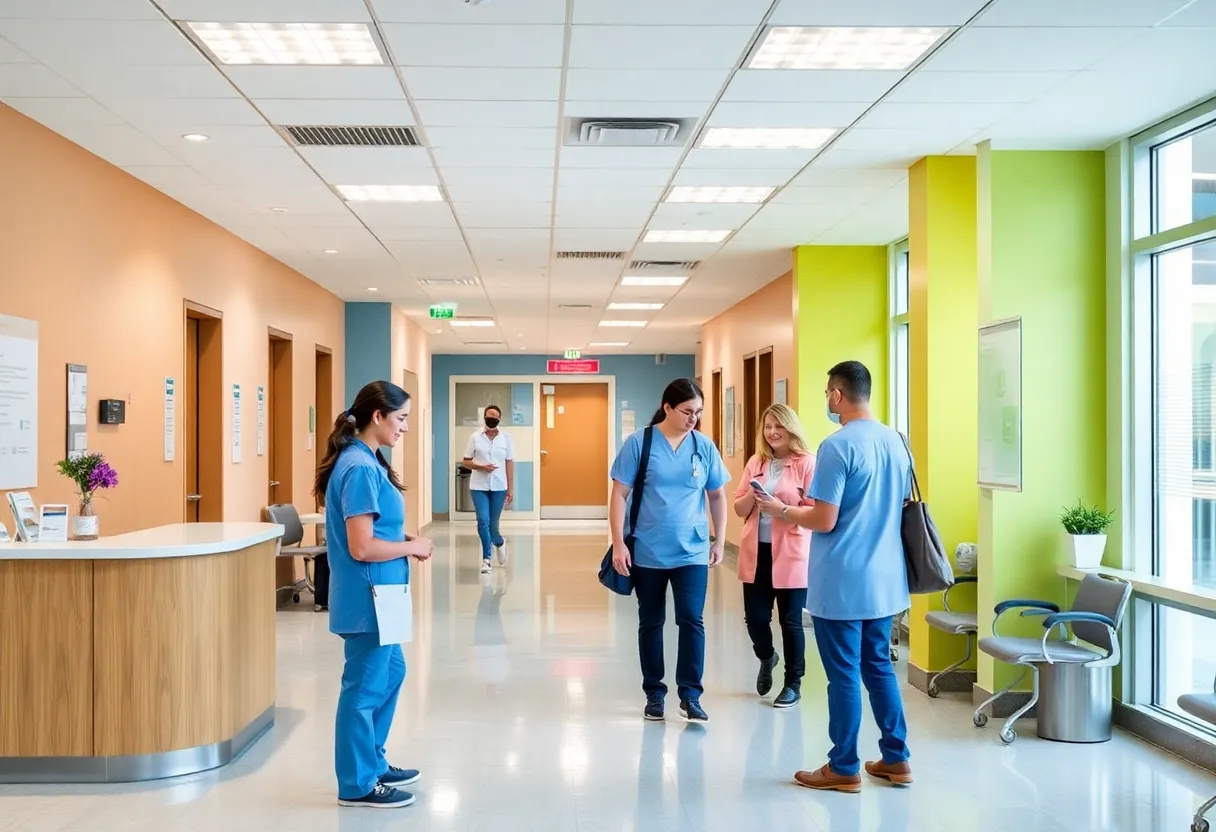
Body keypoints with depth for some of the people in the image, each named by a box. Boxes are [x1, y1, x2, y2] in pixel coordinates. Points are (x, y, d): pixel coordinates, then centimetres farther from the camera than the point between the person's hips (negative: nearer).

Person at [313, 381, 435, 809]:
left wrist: (406, 541, 4)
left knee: (391, 672, 22)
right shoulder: (360, 468, -22)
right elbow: (361, 548, -25)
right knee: (364, 686, 2)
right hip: (366, 596, -10)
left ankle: (372, 763, 35)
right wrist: (412, 547, -13)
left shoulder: (365, 461, 9)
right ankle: (357, 784, 16)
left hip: (377, 594, 11)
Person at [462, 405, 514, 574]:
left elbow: (509, 463, 3)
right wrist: (481, 467, -15)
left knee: (493, 524, 6)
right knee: (483, 521, -11)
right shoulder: (475, 437, 0)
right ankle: (487, 558, 4)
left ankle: (500, 543, 41)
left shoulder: (506, 437, 1)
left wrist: (510, 489, 1)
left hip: (498, 486, 0)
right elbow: (466, 461, 4)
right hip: (479, 486, 0)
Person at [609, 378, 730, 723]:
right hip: (647, 552, -1)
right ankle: (654, 693, 23)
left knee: (691, 621, -4)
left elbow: (717, 495, 10)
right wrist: (618, 544, -10)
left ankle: (690, 694, 7)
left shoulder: (704, 446, 1)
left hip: (692, 552, 1)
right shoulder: (639, 443, -7)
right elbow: (619, 494, -6)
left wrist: (720, 541, 9)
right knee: (651, 623, 11)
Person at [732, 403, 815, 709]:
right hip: (756, 552, 4)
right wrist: (752, 495, -10)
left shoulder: (807, 462, -6)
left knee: (790, 621, 4)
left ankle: (793, 684, 21)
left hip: (791, 553, -4)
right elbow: (739, 509, 10)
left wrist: (782, 507, -22)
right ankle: (766, 658, 38)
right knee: (755, 616, 5)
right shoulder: (755, 463, 9)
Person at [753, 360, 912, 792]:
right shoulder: (897, 441, 7)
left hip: (842, 583, -7)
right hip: (884, 579, 7)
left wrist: (782, 510, -1)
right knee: (879, 666, 18)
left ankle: (844, 768, 13)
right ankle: (896, 758, 24)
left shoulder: (837, 446, -18)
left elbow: (824, 522, -19)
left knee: (843, 674, 3)